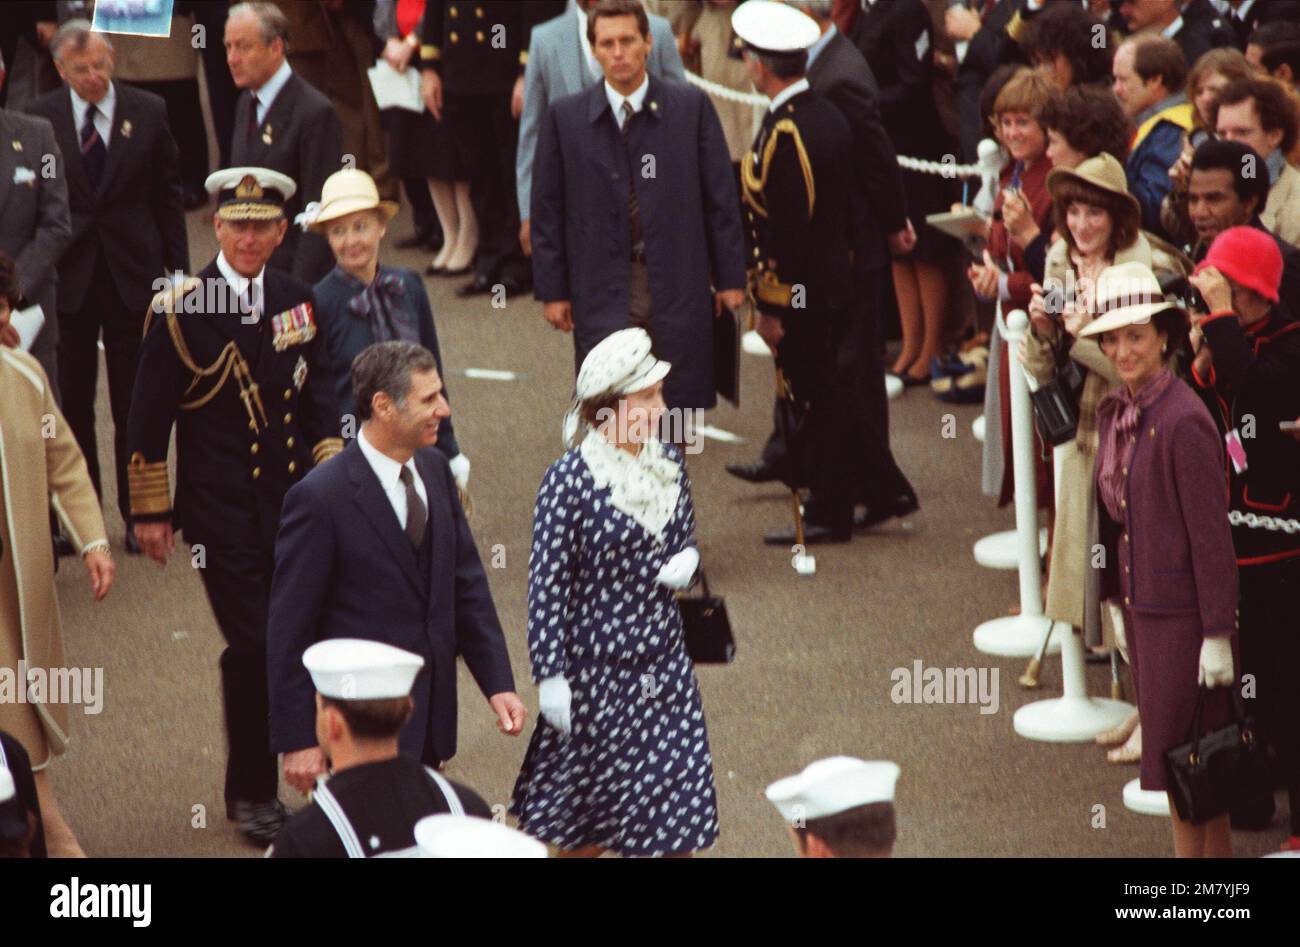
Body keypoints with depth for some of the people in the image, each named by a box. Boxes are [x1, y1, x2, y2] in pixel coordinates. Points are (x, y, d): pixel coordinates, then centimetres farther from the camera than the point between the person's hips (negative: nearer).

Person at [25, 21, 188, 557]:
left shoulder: (148, 113, -1)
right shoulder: (40, 120, -2)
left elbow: (168, 195, 4)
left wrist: (178, 268, 2)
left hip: (132, 273, 0)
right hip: (68, 276, 0)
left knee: (134, 402, 5)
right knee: (72, 402, 7)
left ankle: (137, 512, 14)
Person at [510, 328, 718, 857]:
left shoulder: (668, 462, 1)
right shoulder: (570, 480, -16)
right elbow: (547, 585, -14)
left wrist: (687, 562, -8)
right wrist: (550, 677, -15)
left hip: (664, 663, 5)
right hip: (597, 668, -5)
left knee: (676, 813, 5)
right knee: (585, 831, 10)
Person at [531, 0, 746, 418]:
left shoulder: (691, 107, 1)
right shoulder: (565, 117, 2)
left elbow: (720, 197, 5)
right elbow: (547, 208, 5)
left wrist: (729, 276, 3)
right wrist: (552, 290, 3)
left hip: (677, 285, 0)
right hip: (602, 286, 0)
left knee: (675, 406, 3)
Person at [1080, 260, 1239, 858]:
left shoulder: (1183, 421, -19)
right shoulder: (1115, 413, 6)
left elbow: (1211, 532, -18)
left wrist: (1218, 635, -17)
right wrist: (1119, 604, 17)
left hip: (1183, 611, -8)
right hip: (1141, 602, 8)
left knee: (1177, 758, -2)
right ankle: (1218, 855, 24)